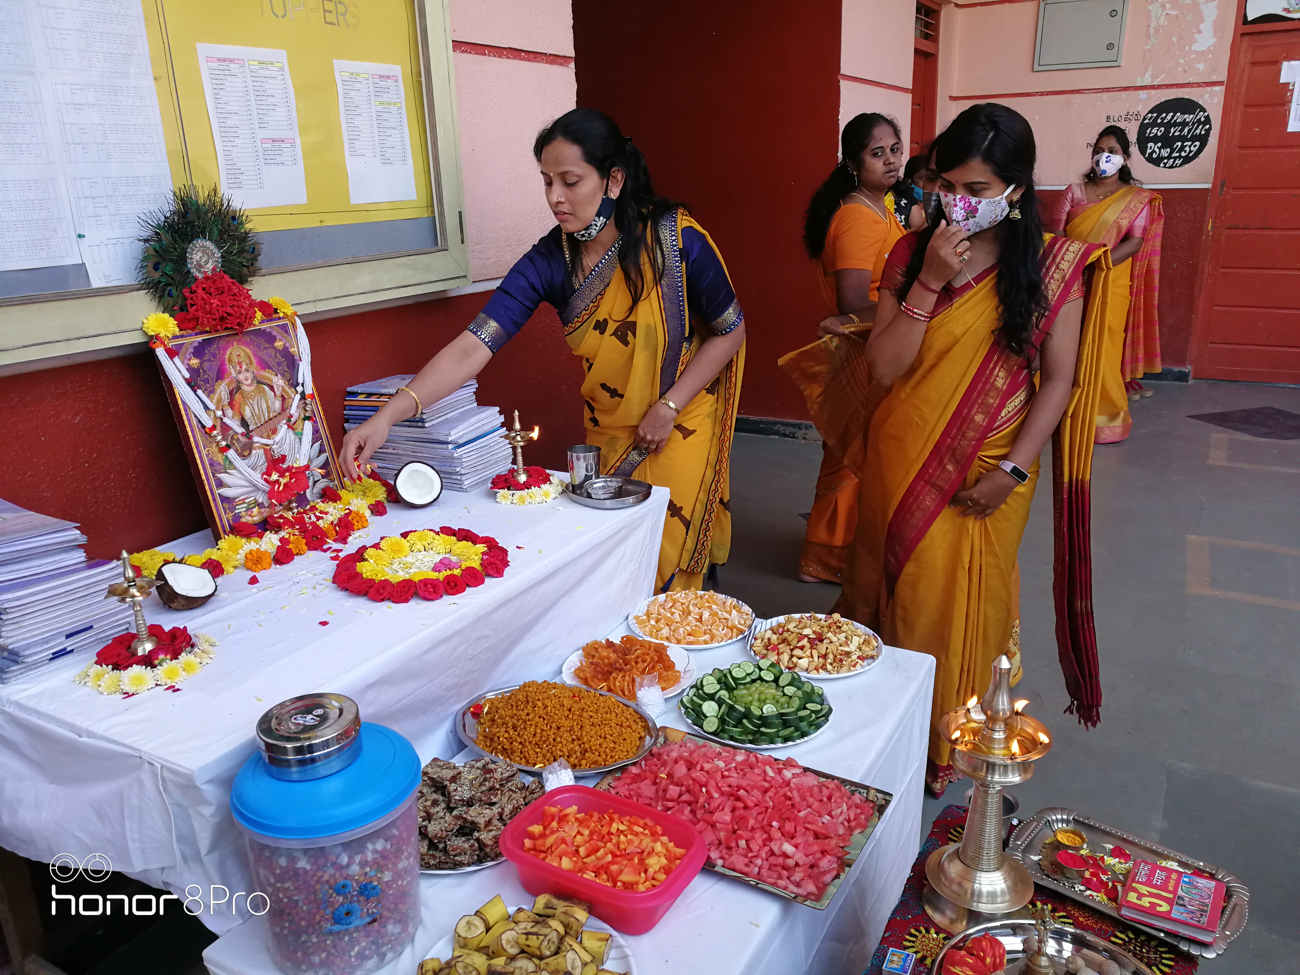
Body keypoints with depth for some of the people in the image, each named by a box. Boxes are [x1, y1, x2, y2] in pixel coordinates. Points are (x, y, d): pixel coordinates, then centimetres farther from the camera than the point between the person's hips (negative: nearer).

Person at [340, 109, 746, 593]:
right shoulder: (549, 262, -14)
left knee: (668, 562, 2)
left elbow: (730, 331, -8)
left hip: (681, 426, -2)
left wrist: (669, 407, -15)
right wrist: (388, 414, -35)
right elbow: (473, 346, -23)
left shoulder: (677, 240, -19)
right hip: (606, 434, 3)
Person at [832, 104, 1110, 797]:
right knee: (901, 593, 12)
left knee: (967, 604, 8)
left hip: (986, 476, -1)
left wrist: (1013, 469, -13)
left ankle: (953, 744, 30)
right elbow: (884, 369, -7)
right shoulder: (913, 252, -1)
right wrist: (929, 283, -17)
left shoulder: (1054, 265, -4)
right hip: (903, 466, 2)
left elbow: (1060, 378, -4)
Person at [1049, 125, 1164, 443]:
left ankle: (1105, 417, 4)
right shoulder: (1074, 192, 12)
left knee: (1102, 349, -6)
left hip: (1109, 285, -2)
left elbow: (1135, 242, -5)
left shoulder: (1137, 198, 7)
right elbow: (1056, 233, 5)